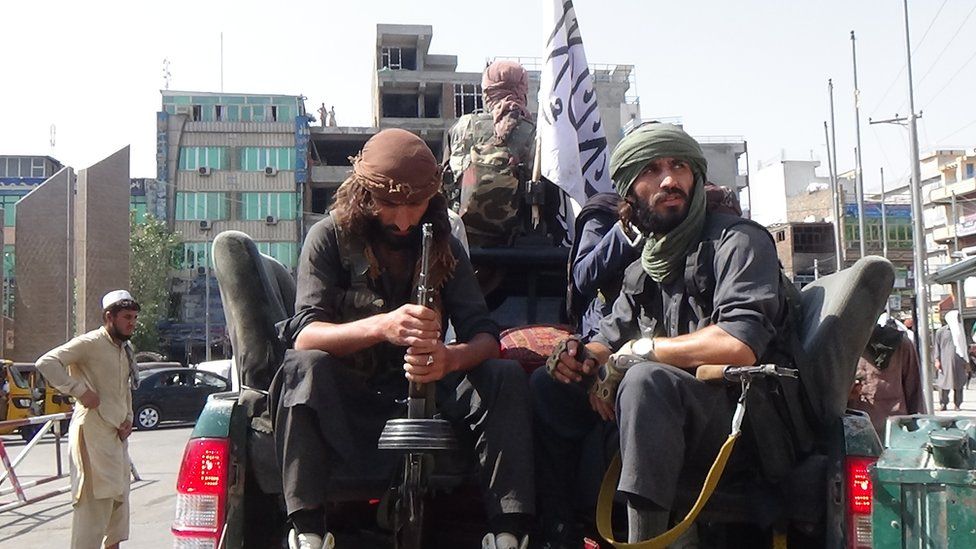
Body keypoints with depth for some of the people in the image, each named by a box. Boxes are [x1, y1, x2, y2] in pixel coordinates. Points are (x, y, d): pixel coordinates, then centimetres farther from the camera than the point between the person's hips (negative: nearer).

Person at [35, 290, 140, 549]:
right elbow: (46, 362, -21)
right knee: (96, 501, -10)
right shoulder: (90, 343, -12)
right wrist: (80, 391, -24)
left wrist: (128, 419, 10)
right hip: (93, 433, -9)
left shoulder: (127, 350, 15)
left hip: (117, 434, 9)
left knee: (118, 499, 16)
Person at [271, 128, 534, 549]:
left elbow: (484, 336, -6)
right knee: (304, 368, -33)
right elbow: (303, 336, -18)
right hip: (347, 396, -2)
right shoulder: (330, 237, -5)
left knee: (506, 378, -21)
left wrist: (450, 358, -32)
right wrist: (381, 326, -38)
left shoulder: (444, 246, 4)